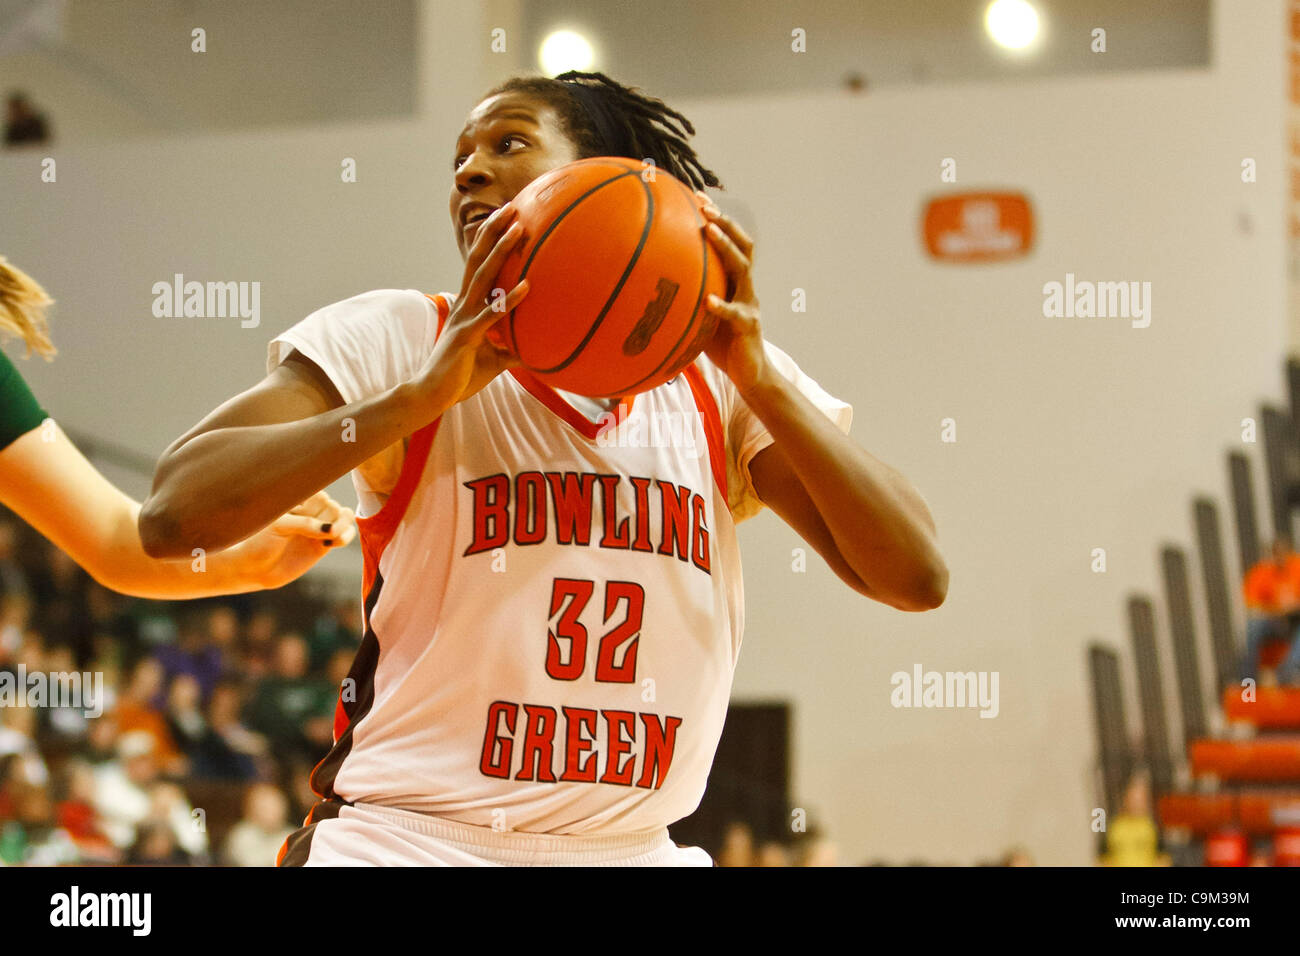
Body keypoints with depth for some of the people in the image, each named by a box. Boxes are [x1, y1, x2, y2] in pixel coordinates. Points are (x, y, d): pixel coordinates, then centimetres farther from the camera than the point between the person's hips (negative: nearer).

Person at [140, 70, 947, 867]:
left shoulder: (718, 380, 7)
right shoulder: (397, 339, 0)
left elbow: (916, 578, -3)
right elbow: (174, 514, -14)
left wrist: (759, 379, -12)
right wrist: (424, 392, -19)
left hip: (632, 848, 3)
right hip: (409, 840, -3)